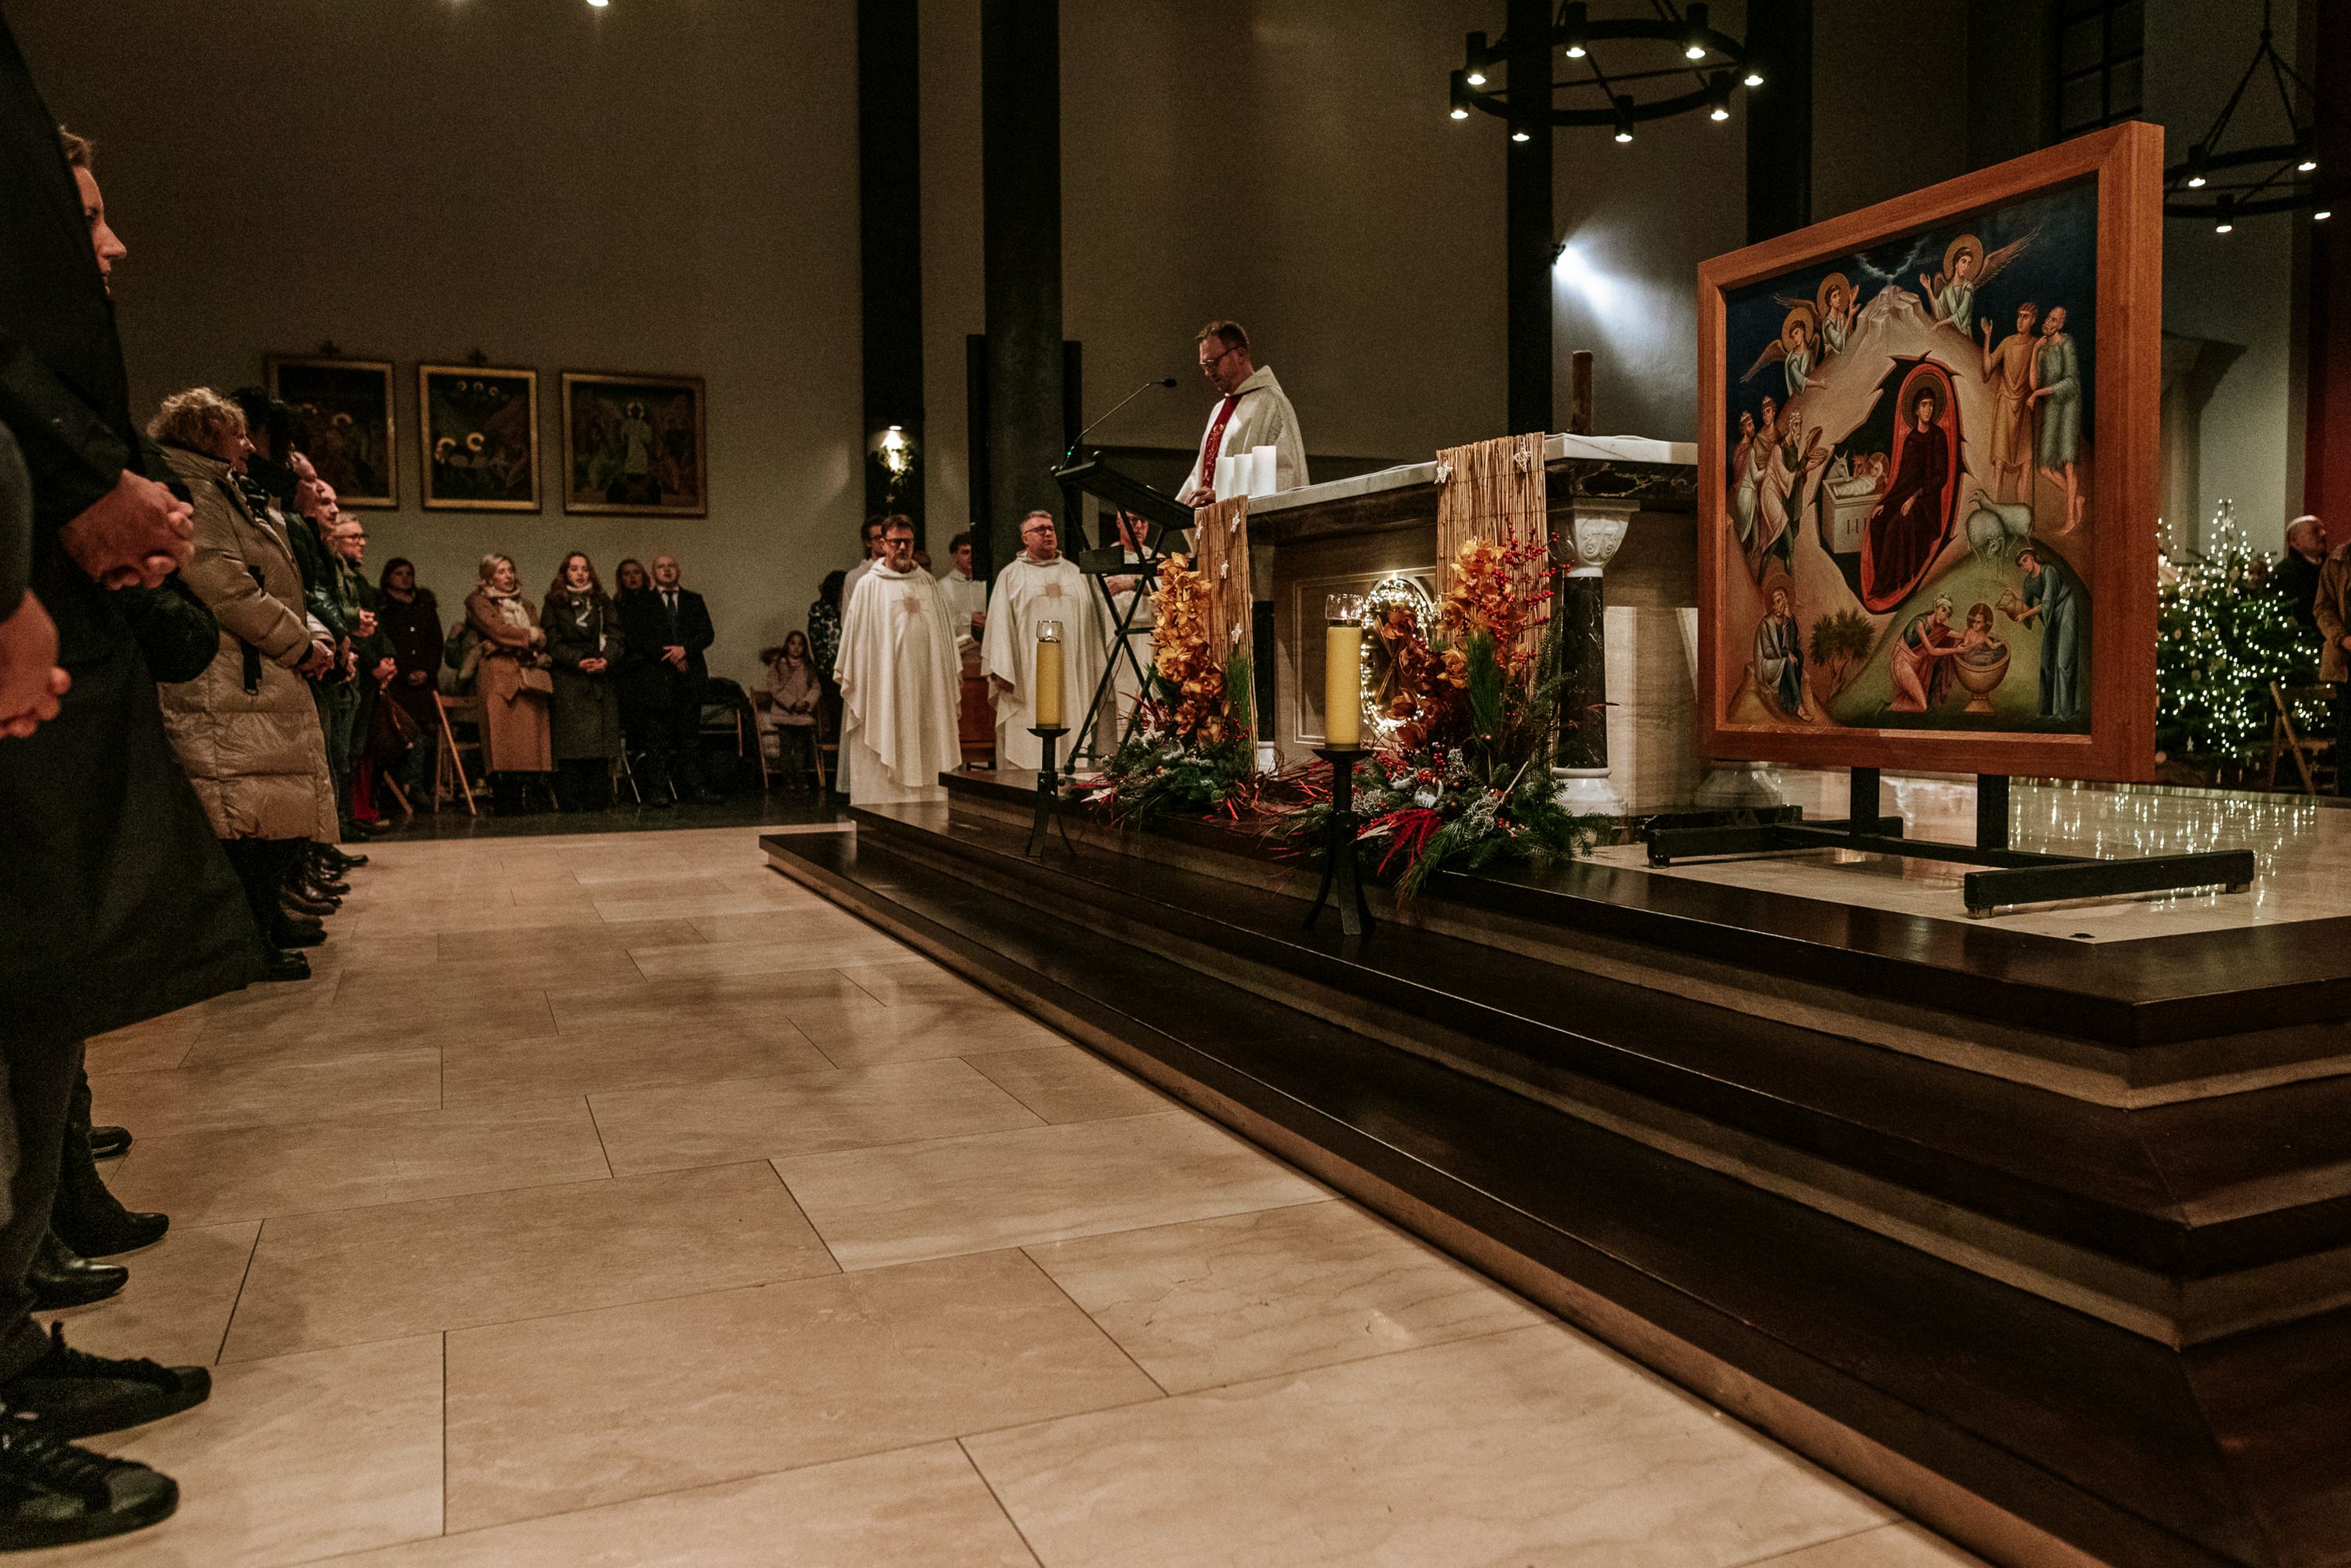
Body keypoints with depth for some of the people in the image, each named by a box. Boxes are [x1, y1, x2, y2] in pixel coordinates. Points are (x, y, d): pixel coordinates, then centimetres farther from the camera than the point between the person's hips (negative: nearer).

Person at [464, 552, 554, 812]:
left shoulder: (523, 604, 26)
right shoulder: (478, 601, 9)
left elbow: (542, 638, 15)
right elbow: (497, 630, -7)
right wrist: (528, 636, 2)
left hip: (528, 675, 5)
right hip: (498, 675, -5)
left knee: (529, 735, -4)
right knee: (502, 737, -12)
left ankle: (517, 800, -1)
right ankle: (503, 802, -12)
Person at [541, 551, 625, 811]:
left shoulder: (603, 603, 17)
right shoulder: (554, 604, 9)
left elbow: (615, 636, 7)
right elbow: (553, 642, 0)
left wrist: (606, 659, -12)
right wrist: (579, 662, -14)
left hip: (602, 679, 3)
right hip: (569, 681, -2)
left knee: (601, 738, -3)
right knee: (571, 740, -8)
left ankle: (597, 799, -1)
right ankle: (570, 800, -8)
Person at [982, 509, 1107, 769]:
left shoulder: (1075, 574, 17)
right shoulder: (1010, 577, 8)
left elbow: (1092, 621, 16)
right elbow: (1000, 625, 0)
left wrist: (1097, 673, 9)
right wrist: (1002, 671, -11)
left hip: (1072, 675, 3)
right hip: (1028, 677, -3)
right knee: (1026, 745, -5)